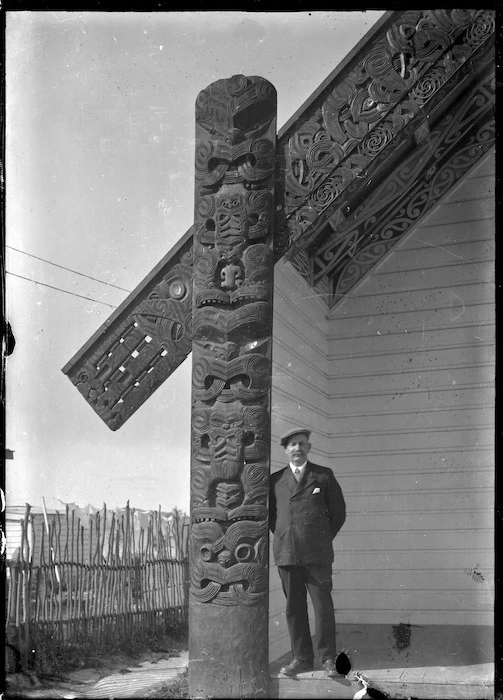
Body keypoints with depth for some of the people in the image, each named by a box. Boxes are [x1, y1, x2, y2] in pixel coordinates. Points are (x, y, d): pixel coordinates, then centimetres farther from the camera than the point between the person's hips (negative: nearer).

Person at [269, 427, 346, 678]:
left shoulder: (324, 476, 6)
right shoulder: (276, 480, 11)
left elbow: (338, 512, 11)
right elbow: (270, 513, 22)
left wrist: (323, 540, 11)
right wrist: (282, 538, 13)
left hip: (317, 554, -2)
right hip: (286, 553, 2)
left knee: (323, 606, -3)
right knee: (294, 608, 4)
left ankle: (328, 659, 4)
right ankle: (302, 658, 12)